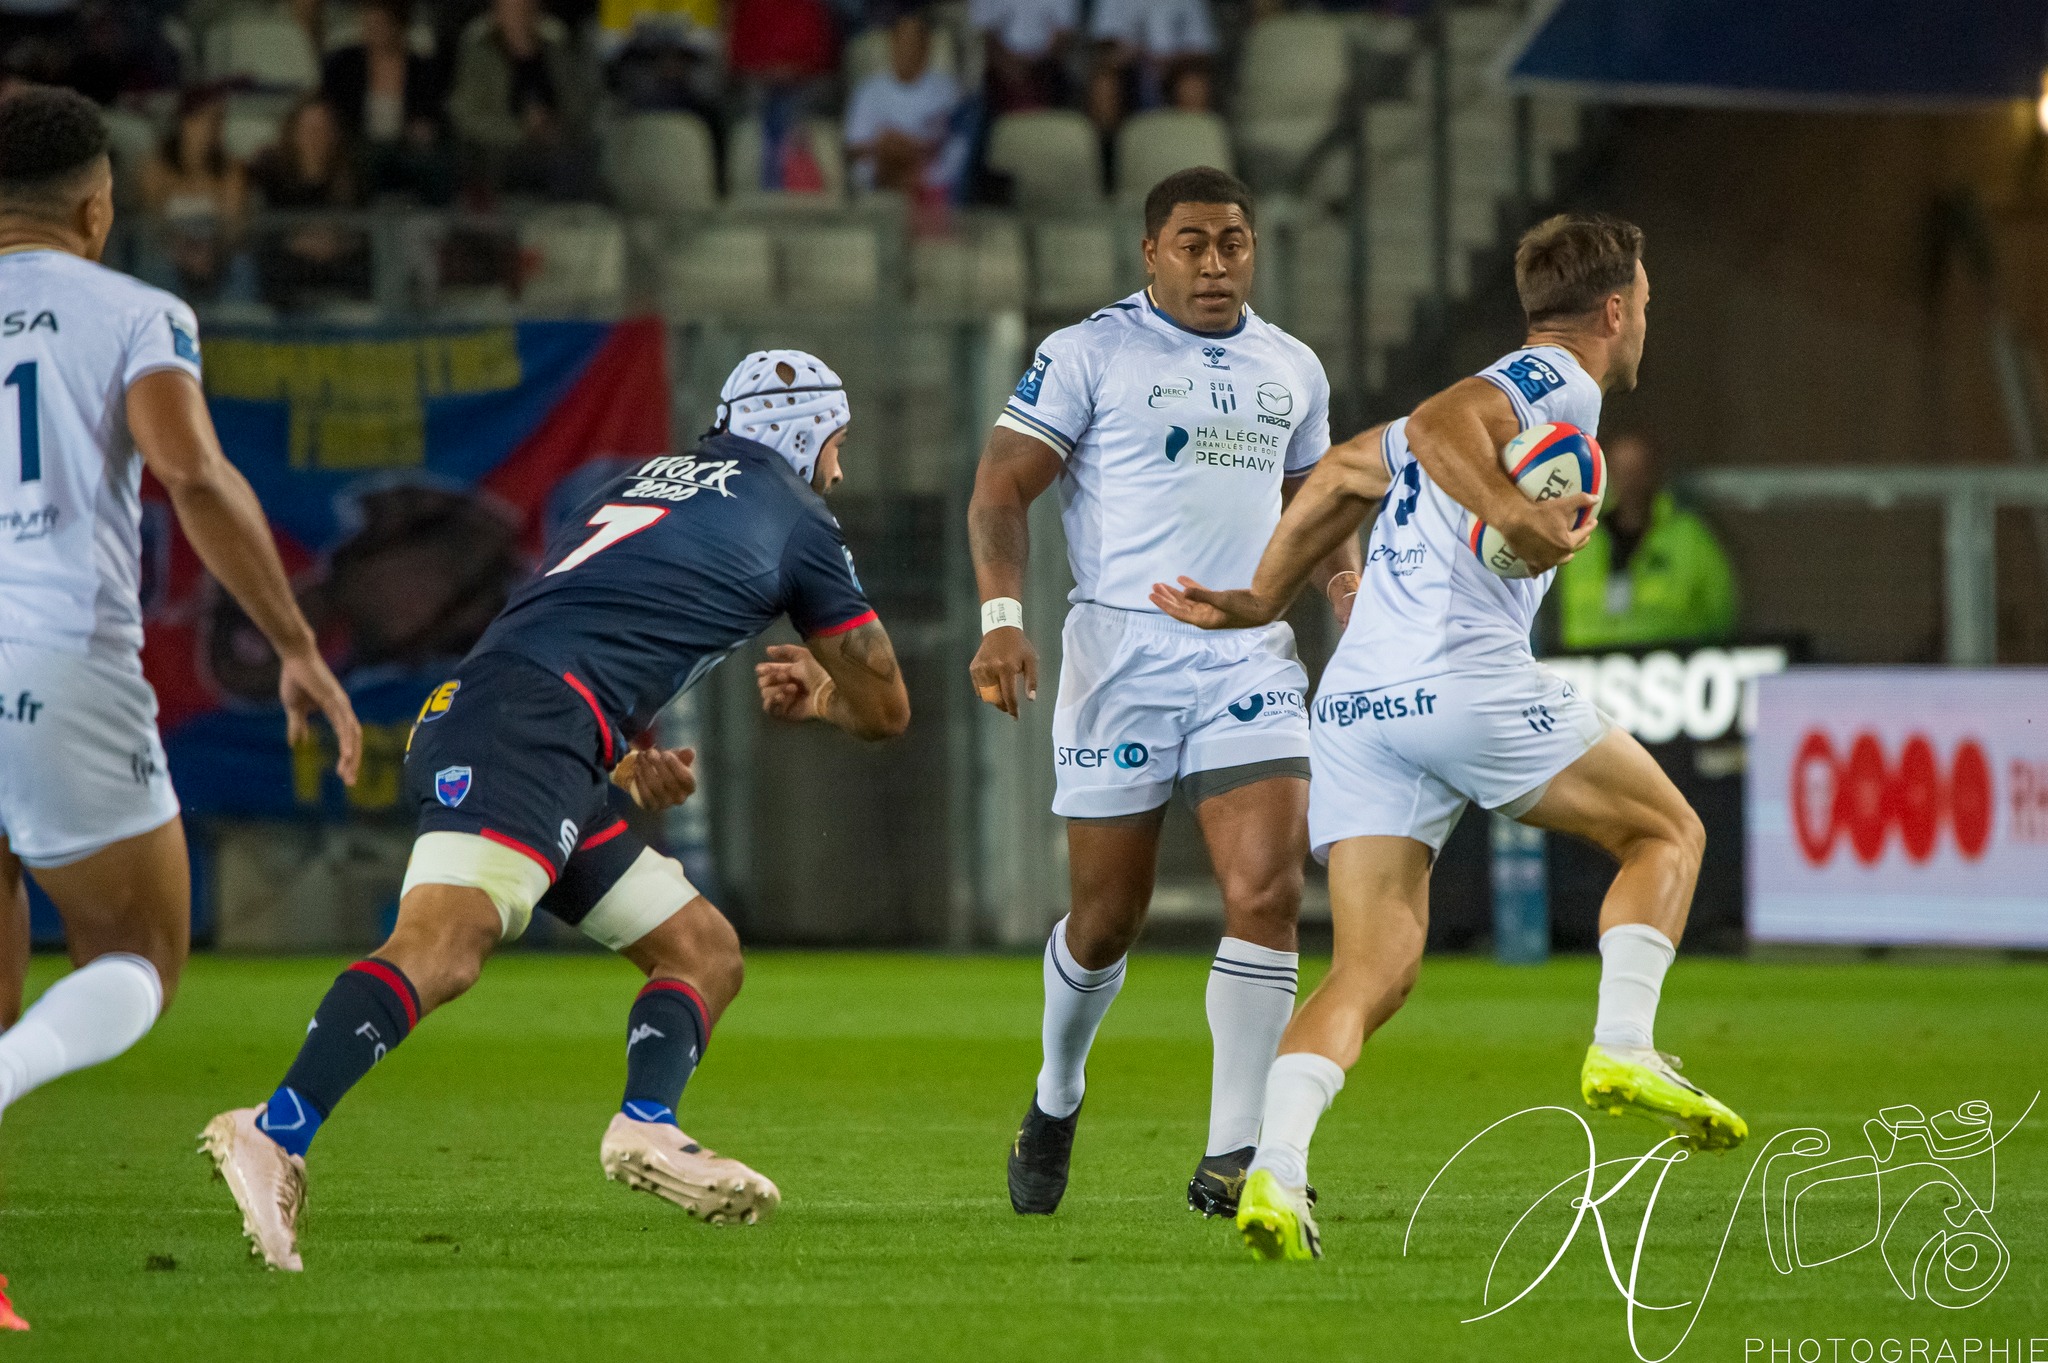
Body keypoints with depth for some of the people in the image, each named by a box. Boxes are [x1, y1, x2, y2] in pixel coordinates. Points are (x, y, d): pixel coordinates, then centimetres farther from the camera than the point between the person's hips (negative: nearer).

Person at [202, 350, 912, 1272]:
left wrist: (626, 762, 30)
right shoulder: (797, 522, 13)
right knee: (443, 945, -28)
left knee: (705, 950, 14)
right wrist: (821, 699, 43)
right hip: (526, 731, -9)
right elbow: (885, 709, 21)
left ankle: (647, 1126, -9)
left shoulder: (646, 480, 33)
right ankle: (276, 1136, -46)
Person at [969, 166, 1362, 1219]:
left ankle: (1231, 1156, -10)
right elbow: (1000, 493, -3)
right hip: (1122, 650, -3)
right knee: (1108, 917, 4)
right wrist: (1002, 615, -18)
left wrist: (1346, 575, 8)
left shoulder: (1291, 370, 15)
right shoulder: (1089, 355, 0)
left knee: (1268, 892, -14)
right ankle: (1056, 1101, 33)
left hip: (1250, 656, 3)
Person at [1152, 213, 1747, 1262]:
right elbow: (1433, 427, -16)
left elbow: (1344, 472, 35)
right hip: (1466, 681, -8)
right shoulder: (1559, 385, 2)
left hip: (1352, 704, 8)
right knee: (1666, 831, 12)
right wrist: (1517, 517, -29)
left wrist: (1261, 602, 40)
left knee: (1373, 971, -1)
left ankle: (1275, 1174, -22)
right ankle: (1623, 1050, -4)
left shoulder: (1496, 399, 29)